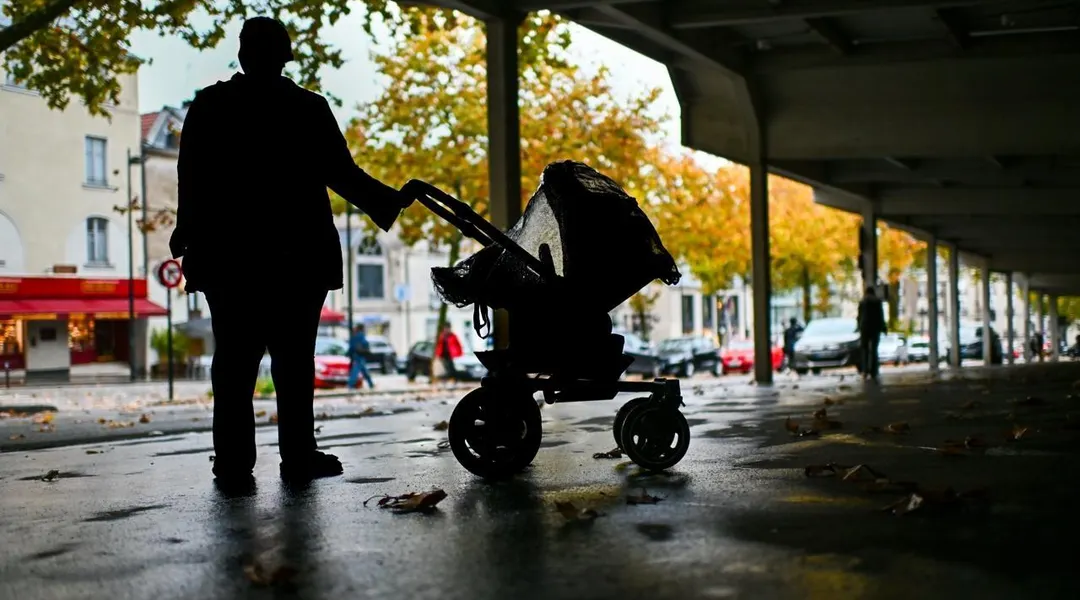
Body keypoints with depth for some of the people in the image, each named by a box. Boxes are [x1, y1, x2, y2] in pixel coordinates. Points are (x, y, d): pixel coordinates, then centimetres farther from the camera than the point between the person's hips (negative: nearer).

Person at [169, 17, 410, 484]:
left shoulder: (209, 107, 2)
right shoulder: (309, 109, -2)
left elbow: (192, 183, 1)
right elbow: (341, 174, -3)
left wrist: (189, 235, 11)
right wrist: (388, 202, 9)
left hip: (227, 257, 1)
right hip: (298, 257, -1)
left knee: (235, 362, 4)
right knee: (293, 360, 5)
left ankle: (234, 460, -1)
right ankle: (298, 455, 4)